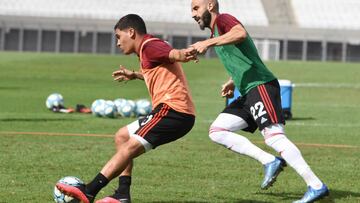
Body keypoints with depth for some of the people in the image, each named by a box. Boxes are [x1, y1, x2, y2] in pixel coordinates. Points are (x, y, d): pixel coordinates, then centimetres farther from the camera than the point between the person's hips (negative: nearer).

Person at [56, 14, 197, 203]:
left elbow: (172, 53, -30)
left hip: (173, 109, -11)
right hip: (176, 112, 11)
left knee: (131, 147, -14)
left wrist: (183, 55, -53)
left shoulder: (149, 46, -9)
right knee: (122, 137, 15)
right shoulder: (148, 49, 21)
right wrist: (135, 75, 53)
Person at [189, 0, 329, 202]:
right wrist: (234, 82, 18)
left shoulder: (223, 19, -3)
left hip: (261, 86, -10)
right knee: (217, 131, 5)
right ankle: (270, 162, -3)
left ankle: (316, 186, -24)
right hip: (248, 94, 10)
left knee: (274, 136, -21)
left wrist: (208, 43, -30)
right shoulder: (216, 35, 26)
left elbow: (241, 33, -28)